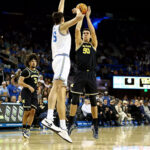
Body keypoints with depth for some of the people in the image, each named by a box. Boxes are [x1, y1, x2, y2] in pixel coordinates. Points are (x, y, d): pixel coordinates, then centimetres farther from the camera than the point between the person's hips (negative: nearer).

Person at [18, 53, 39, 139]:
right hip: (26, 93, -6)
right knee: (27, 112, -5)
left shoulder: (37, 72, 14)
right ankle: (24, 129, 11)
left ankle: (28, 129, -3)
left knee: (33, 111, -5)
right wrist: (29, 86, -26)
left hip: (34, 93, 6)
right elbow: (20, 82, -17)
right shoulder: (26, 71, -8)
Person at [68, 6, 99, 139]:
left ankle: (95, 126, 7)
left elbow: (93, 31, 1)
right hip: (80, 74, -1)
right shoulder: (79, 43, 11)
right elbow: (77, 29, 0)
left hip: (91, 74, 1)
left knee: (93, 100, 3)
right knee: (75, 99, -4)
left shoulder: (93, 45, 12)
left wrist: (87, 16, 4)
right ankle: (71, 124, 3)